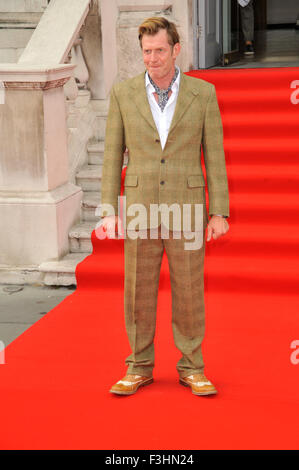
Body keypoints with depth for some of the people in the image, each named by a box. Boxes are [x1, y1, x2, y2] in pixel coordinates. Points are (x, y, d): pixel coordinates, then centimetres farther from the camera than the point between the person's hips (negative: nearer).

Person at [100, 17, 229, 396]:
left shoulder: (203, 93, 0)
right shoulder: (123, 94, 2)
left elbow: (215, 156, 1)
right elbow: (112, 156, 4)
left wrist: (219, 212, -4)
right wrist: (109, 211, -2)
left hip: (186, 209, -1)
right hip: (140, 209, 1)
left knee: (189, 293, 4)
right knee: (138, 293, 6)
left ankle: (192, 368, 18)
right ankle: (139, 368, 19)